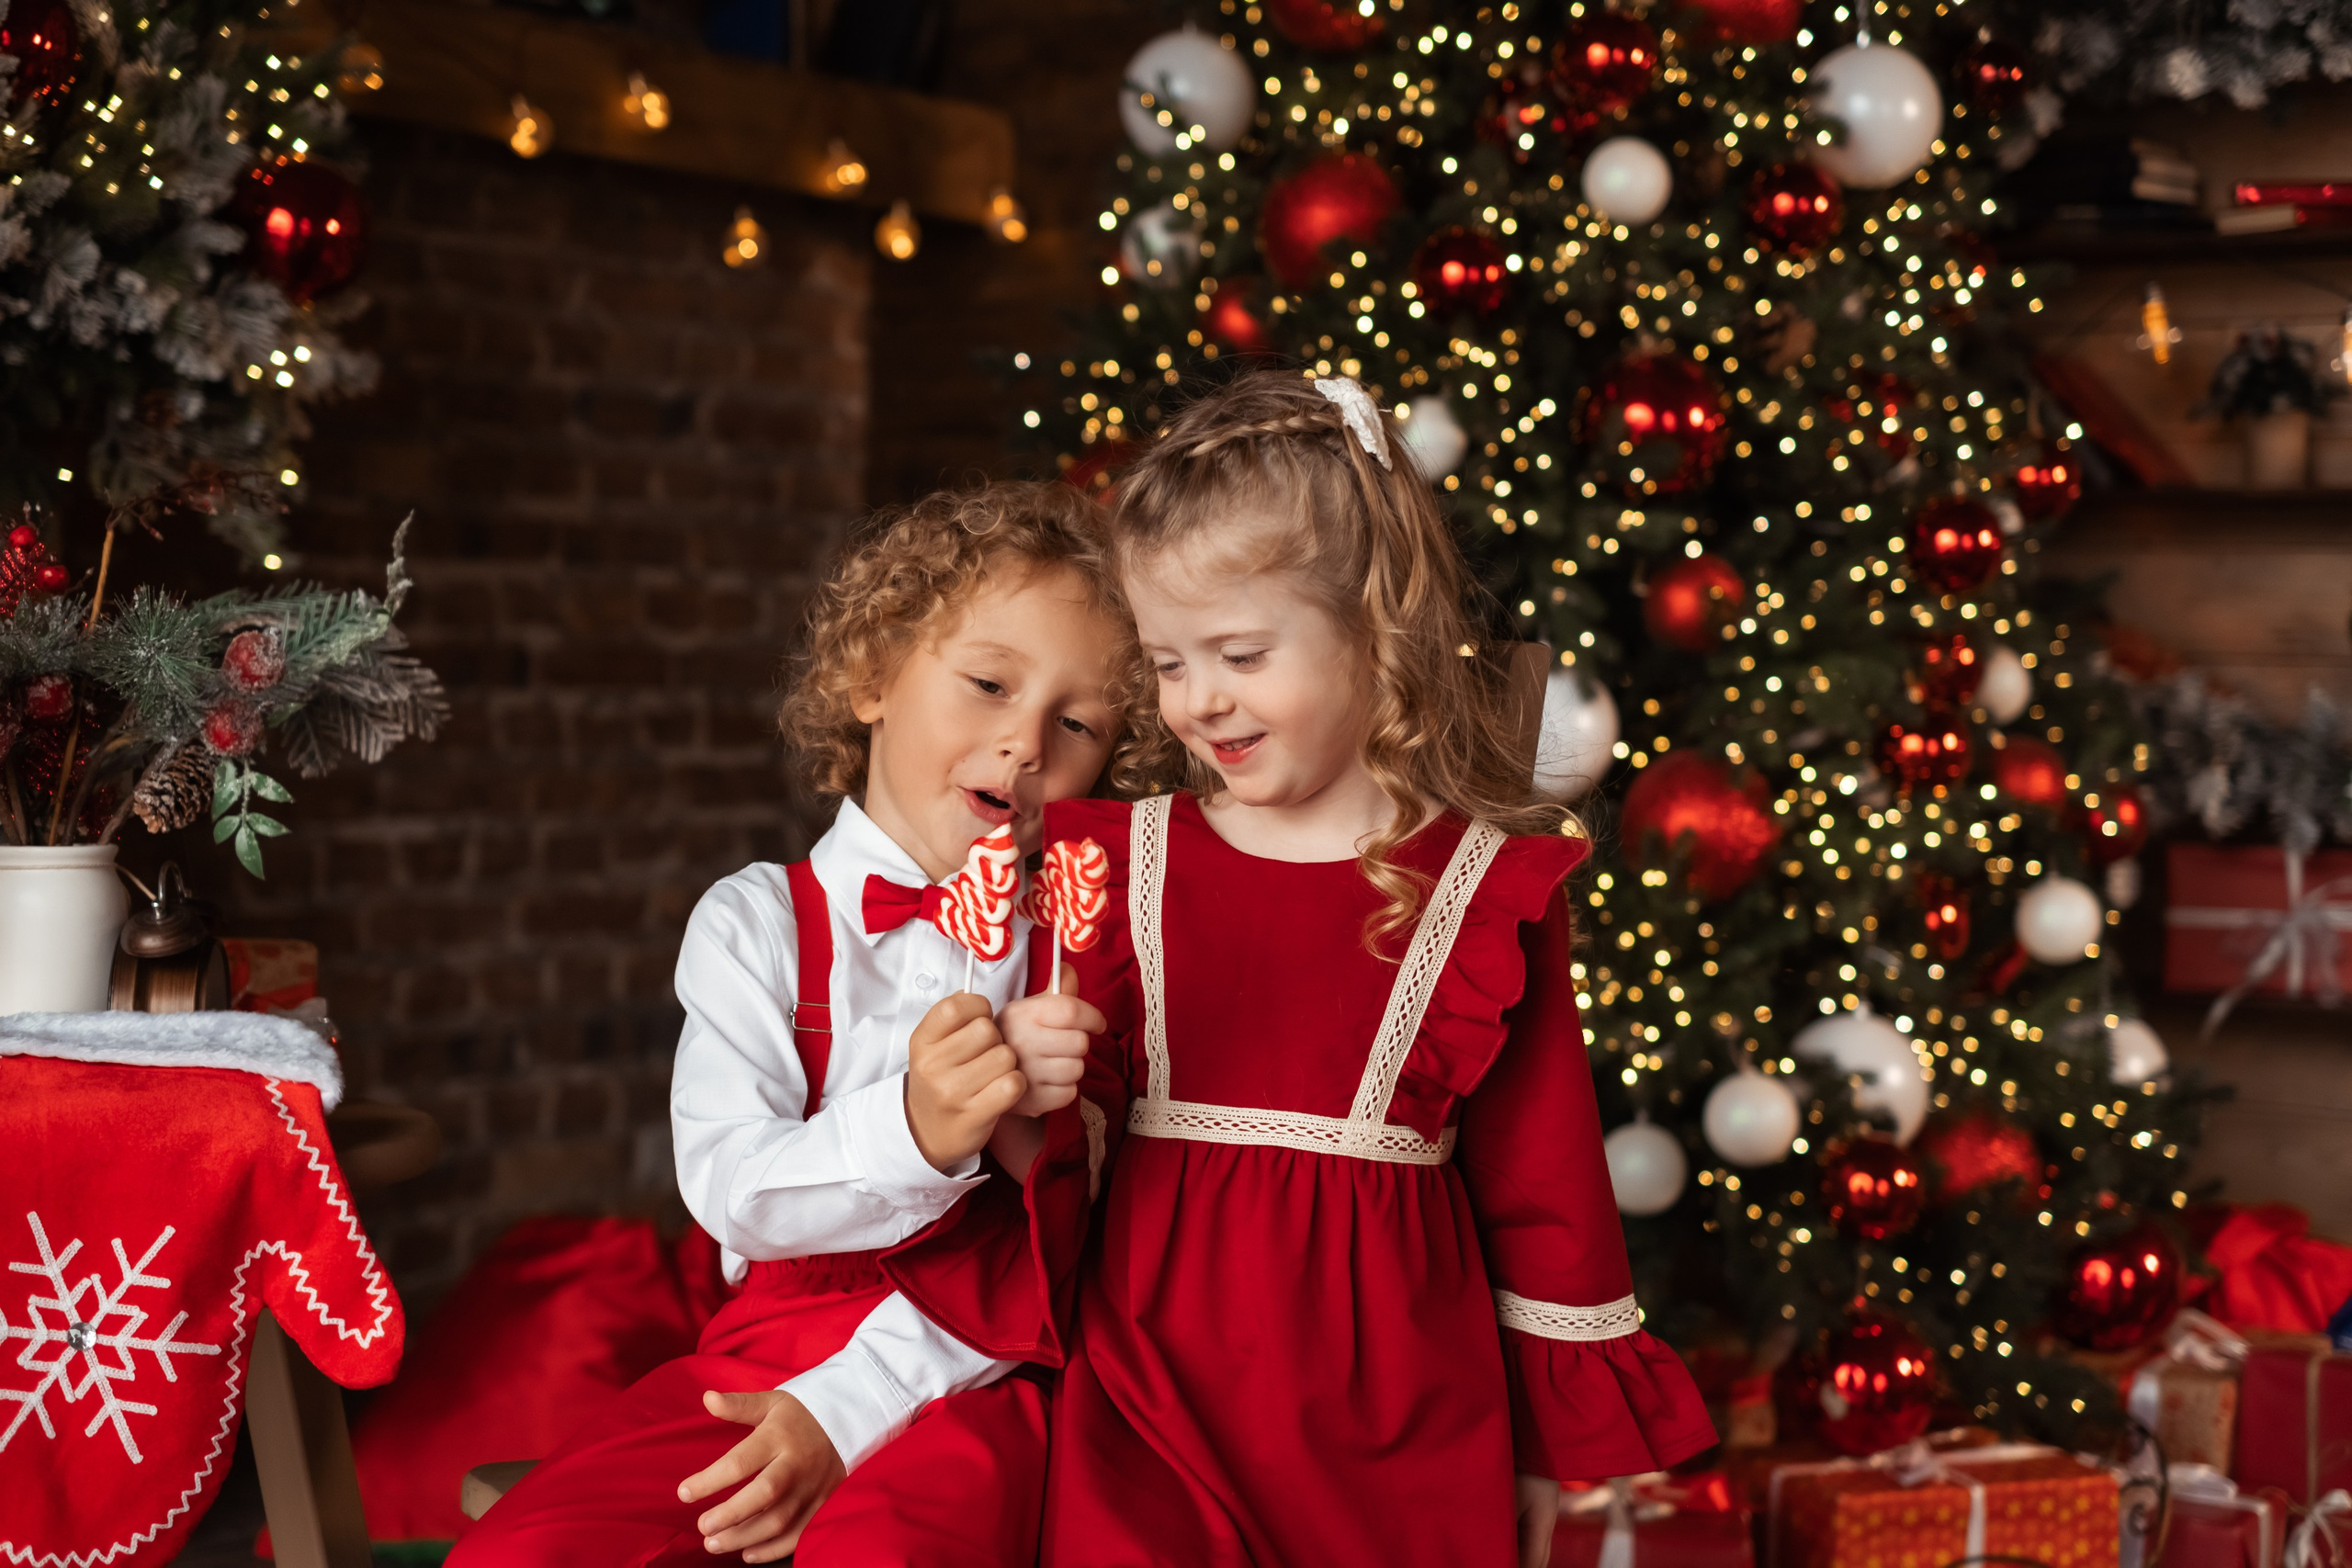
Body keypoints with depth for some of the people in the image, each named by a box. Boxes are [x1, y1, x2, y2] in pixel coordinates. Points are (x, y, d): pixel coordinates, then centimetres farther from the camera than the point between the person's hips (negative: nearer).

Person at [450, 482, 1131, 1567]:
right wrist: (912, 1132, -29)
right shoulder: (758, 922, 7)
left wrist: (843, 1409, -15)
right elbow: (730, 1188, -9)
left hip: (968, 1376, -2)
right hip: (767, 1344, 3)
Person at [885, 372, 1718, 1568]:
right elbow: (1068, 1157, 8)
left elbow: (1544, 1191, 5)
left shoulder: (1491, 890, -1)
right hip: (1149, 1416, 1)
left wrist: (1543, 1459, 9)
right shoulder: (1120, 864, 4)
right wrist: (1035, 1110, -15)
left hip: (1396, 1434, -1)